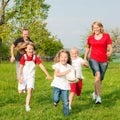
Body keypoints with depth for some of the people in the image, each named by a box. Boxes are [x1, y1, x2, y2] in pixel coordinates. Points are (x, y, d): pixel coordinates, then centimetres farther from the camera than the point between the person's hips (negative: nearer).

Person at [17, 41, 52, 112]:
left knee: (29, 90, -14)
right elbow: (20, 68, -13)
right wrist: (19, 77, -20)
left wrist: (47, 75, -12)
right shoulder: (24, 57, -12)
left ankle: (27, 105, -5)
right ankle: (23, 87, 40)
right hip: (23, 76, -1)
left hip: (31, 77, 1)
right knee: (20, 92, 3)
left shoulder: (35, 57, -6)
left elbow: (41, 66, -7)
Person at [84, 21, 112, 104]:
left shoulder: (106, 36, 0)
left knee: (100, 79, 10)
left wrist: (110, 53, -23)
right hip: (93, 59, -1)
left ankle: (95, 93, 36)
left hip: (103, 61, 1)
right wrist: (85, 58, 17)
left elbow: (110, 48, -2)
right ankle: (98, 97, -27)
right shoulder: (90, 37, 6)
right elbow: (88, 48, 21)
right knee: (97, 74, -25)